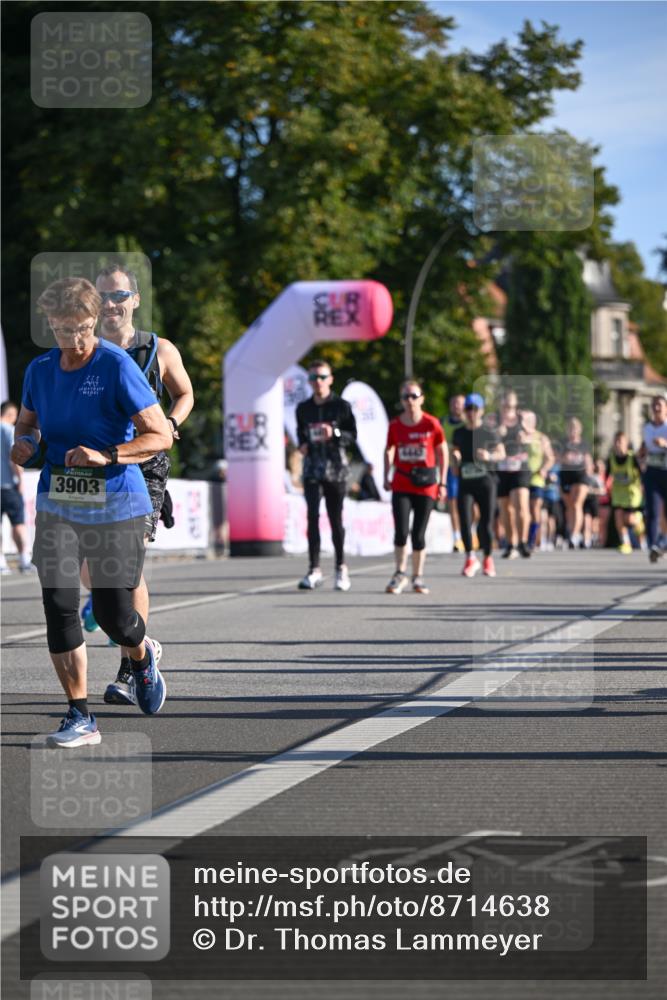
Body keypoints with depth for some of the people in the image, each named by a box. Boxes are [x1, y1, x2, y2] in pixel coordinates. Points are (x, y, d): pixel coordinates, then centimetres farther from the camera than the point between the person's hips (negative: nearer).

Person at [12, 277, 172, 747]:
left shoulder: (117, 366, -12)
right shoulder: (40, 369, 5)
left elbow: (161, 436, -11)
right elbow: (28, 421, 23)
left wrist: (105, 455, -24)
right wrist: (25, 441, -1)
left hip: (115, 505, -4)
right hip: (57, 505, 4)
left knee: (112, 614, 1)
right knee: (59, 607, -7)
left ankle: (142, 657, 38)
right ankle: (80, 717, 2)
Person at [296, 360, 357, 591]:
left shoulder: (341, 406, 2)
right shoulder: (303, 408, 11)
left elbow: (352, 435, 1)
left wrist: (335, 433, -17)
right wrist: (302, 444, 4)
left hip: (336, 468, -2)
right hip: (312, 468, 2)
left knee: (336, 519, 3)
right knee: (313, 516, -11)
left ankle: (341, 567, 17)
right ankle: (314, 570, -12)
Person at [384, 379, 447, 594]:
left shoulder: (431, 424, -6)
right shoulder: (395, 425, -1)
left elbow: (443, 452, 2)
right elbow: (389, 451, 14)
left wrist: (442, 483, 1)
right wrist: (386, 477, 6)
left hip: (426, 485, -1)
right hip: (401, 485, 1)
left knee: (418, 534, 3)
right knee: (401, 532, -10)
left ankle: (418, 578, 17)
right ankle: (400, 574, 6)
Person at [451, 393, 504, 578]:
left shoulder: (489, 432, 0)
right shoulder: (459, 433, 9)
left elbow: (502, 453, 5)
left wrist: (489, 456, -15)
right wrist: (456, 458, -2)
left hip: (485, 480, -2)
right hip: (465, 481, 2)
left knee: (486, 522, 0)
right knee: (465, 520, -12)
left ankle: (488, 559, 19)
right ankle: (470, 558, 0)